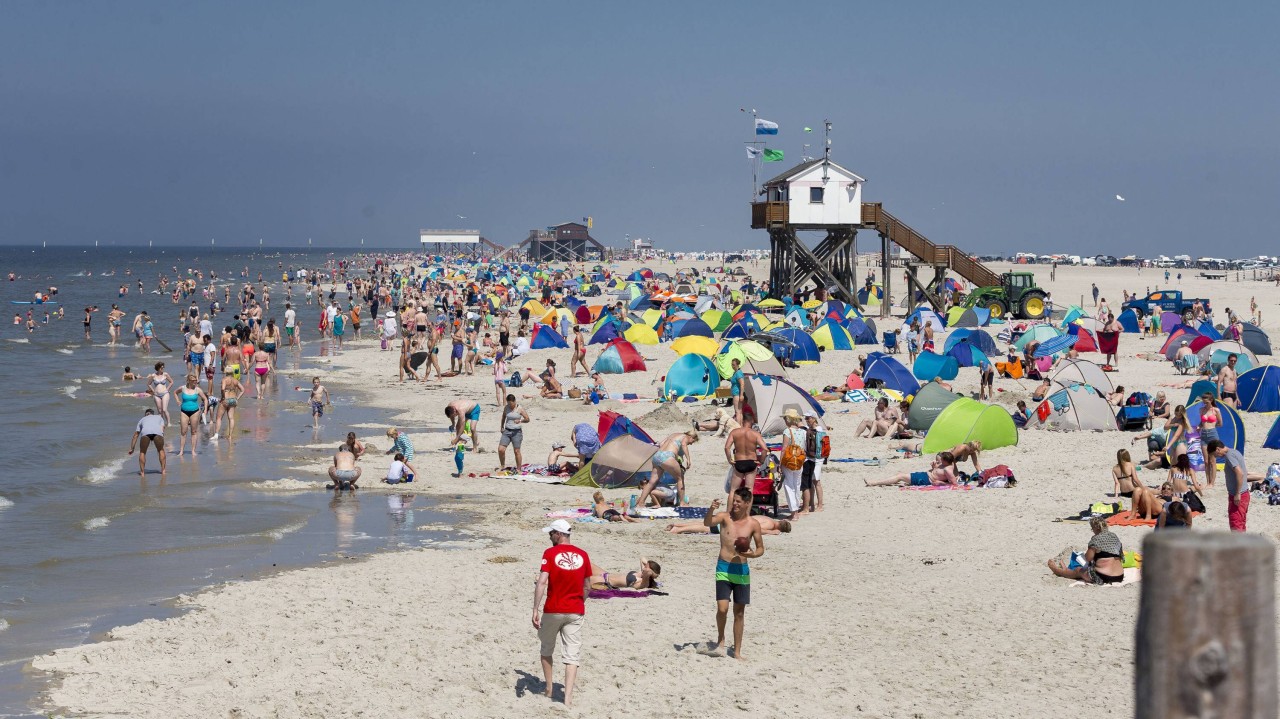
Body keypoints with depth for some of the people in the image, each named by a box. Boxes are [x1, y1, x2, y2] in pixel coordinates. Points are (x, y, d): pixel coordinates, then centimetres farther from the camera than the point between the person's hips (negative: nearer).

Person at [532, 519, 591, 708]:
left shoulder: (550, 553, -8)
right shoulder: (582, 555, 3)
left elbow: (542, 582, -17)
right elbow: (587, 587, 10)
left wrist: (535, 610, -17)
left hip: (553, 610, -2)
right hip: (575, 612, 2)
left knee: (546, 650, 20)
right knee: (572, 655, 0)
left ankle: (549, 689, 27)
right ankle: (568, 696, -11)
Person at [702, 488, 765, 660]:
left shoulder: (753, 524, -1)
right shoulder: (725, 517, -5)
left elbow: (761, 549, 6)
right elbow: (707, 523, -24)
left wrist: (753, 554, -16)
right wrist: (711, 510, -44)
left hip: (742, 570, 2)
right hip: (724, 568, -2)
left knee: (739, 612, 9)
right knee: (722, 608, -15)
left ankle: (737, 650, 19)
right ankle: (720, 639, 12)